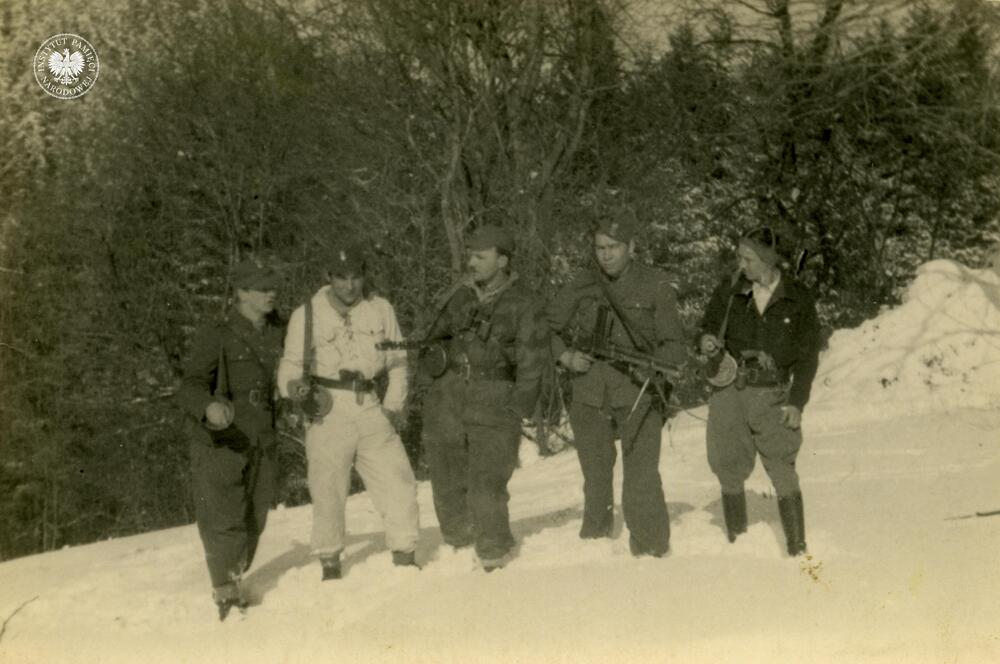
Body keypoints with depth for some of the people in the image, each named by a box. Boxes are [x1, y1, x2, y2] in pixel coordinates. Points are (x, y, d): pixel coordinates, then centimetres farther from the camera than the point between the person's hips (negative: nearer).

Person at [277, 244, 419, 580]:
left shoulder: (380, 310, 10)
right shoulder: (306, 315, 2)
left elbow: (397, 361, 16)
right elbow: (290, 367, 6)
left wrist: (393, 404, 4)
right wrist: (296, 391, -16)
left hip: (370, 410, 3)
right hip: (327, 412, -3)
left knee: (399, 482, -2)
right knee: (328, 491, -5)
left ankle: (405, 560, 10)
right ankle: (330, 566, 9)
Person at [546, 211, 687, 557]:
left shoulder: (655, 285, -3)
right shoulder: (581, 285, 4)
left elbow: (674, 345, -2)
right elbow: (549, 328, 14)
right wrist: (565, 355, -5)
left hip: (638, 395, -3)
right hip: (590, 396, 3)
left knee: (642, 480, -12)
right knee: (595, 477, 16)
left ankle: (651, 552, -6)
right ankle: (594, 544, 31)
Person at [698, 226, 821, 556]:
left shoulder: (797, 299, -1)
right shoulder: (729, 291, 4)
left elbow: (807, 356, 3)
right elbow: (709, 325, 15)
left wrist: (796, 402, -5)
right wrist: (706, 341, -10)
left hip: (773, 396, -2)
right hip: (728, 391, 2)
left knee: (783, 473, -6)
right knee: (729, 473, 5)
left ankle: (797, 549, 2)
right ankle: (737, 545, 18)